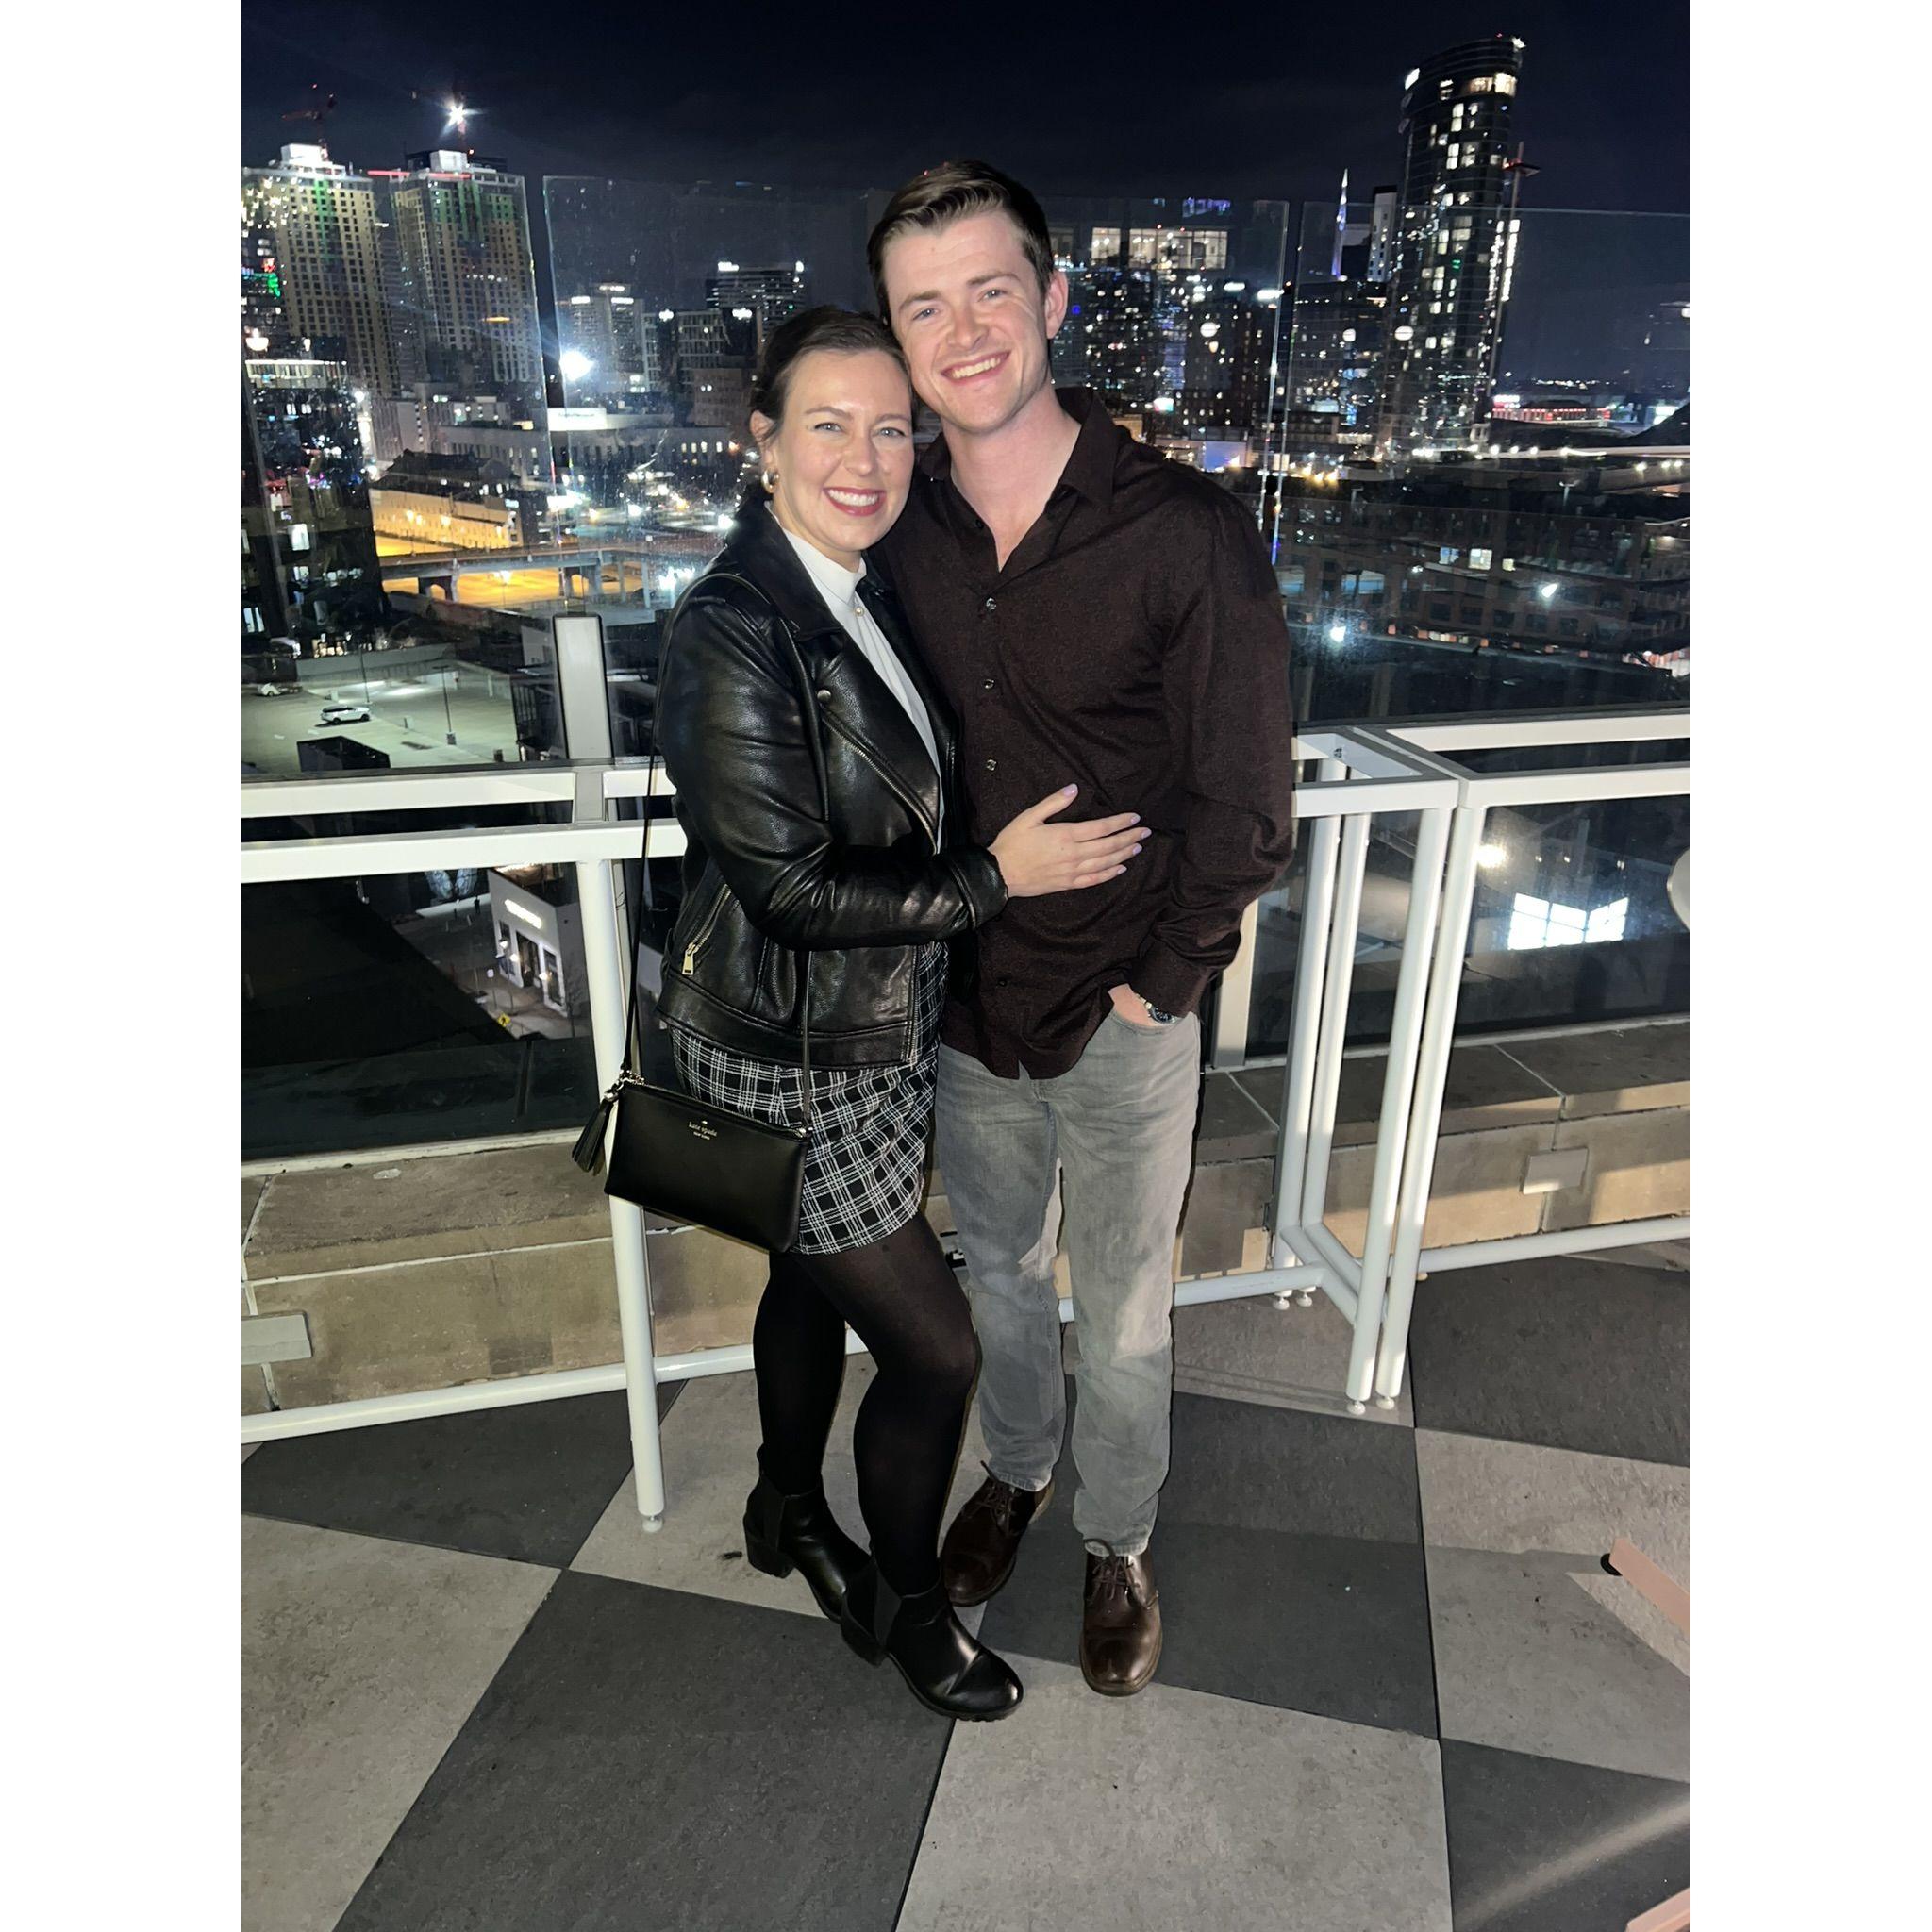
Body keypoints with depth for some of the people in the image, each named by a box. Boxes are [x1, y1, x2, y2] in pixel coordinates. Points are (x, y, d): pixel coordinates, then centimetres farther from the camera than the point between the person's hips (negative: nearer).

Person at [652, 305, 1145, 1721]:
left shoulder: (866, 595, 4)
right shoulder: (732, 633, -24)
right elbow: (789, 886, -25)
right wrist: (995, 879, -20)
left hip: (878, 1033, 8)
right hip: (791, 1059, -8)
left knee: (814, 1281, 26)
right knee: (936, 1348, 3)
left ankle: (790, 1514, 52)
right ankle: (906, 1605, 31)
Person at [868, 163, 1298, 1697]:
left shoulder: (1188, 531, -17)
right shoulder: (900, 527, -3)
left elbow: (1244, 804, -11)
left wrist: (1155, 982, -10)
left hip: (1125, 1012, -3)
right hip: (965, 996, 4)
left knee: (1123, 1317, 14)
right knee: (1000, 1267, 24)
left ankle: (1118, 1541, 42)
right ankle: (1019, 1470, 52)